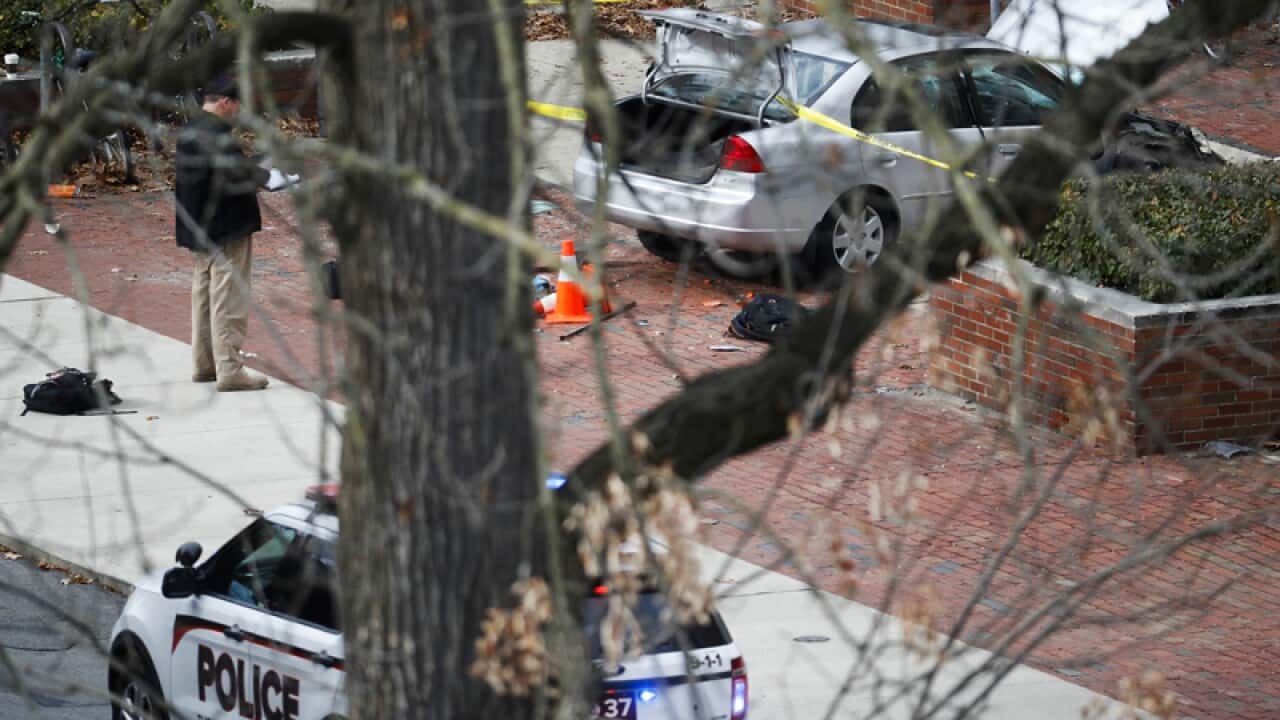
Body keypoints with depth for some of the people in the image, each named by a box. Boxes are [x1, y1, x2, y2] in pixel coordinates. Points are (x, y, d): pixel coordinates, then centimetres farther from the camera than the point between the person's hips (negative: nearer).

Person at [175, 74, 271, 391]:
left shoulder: (189, 132, 10)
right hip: (227, 230, -10)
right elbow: (235, 177, -26)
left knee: (203, 295, 17)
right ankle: (229, 369, -5)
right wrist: (263, 176, -11)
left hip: (200, 230, 10)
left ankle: (204, 364, 25)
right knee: (228, 300, -6)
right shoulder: (217, 134, -21)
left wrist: (250, 170, 15)